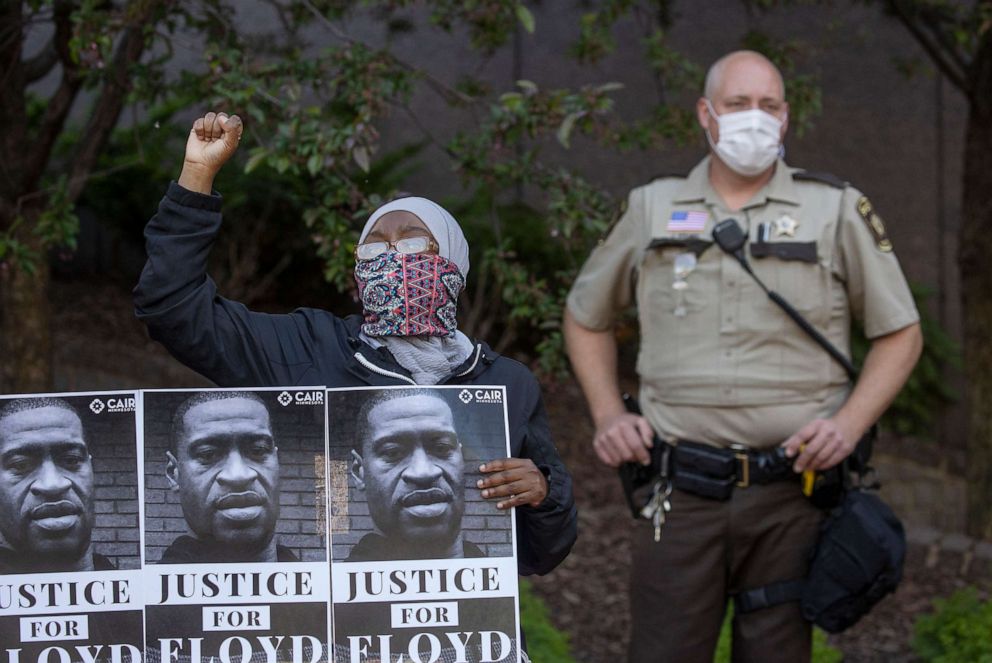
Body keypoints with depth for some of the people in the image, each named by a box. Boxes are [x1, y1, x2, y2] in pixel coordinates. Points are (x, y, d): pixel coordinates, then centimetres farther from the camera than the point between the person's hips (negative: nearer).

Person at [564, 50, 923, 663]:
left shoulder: (838, 211, 4)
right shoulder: (652, 210, 9)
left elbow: (900, 333, 8)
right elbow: (587, 317, 22)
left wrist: (849, 423, -7)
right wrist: (608, 414, 7)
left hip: (792, 495, -1)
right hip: (682, 494, 1)